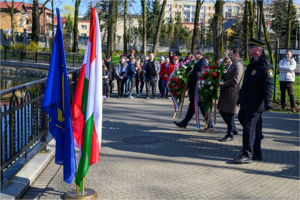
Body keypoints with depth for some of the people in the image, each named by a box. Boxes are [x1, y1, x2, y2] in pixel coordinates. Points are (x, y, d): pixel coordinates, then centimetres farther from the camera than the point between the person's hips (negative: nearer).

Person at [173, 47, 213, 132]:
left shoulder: (202, 63, -17)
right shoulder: (199, 62, 15)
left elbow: (197, 75, -25)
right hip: (195, 89, 10)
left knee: (203, 108, -3)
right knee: (192, 107, 15)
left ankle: (210, 127, 6)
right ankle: (184, 124, 22)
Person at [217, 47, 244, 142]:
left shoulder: (238, 65, -15)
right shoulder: (234, 64, 17)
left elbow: (235, 80, -22)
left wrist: (222, 83, -17)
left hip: (232, 93, -10)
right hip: (227, 92, 10)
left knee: (230, 114, -3)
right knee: (222, 111, 15)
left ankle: (230, 135, 7)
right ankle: (233, 129, 28)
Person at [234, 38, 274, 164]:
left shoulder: (265, 64, -13)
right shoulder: (253, 63, 16)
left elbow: (269, 85, -18)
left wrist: (267, 102, -23)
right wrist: (240, 96, 24)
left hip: (256, 103, -10)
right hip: (247, 102, 10)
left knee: (249, 127, -8)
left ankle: (247, 155, 1)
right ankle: (257, 153, 25)